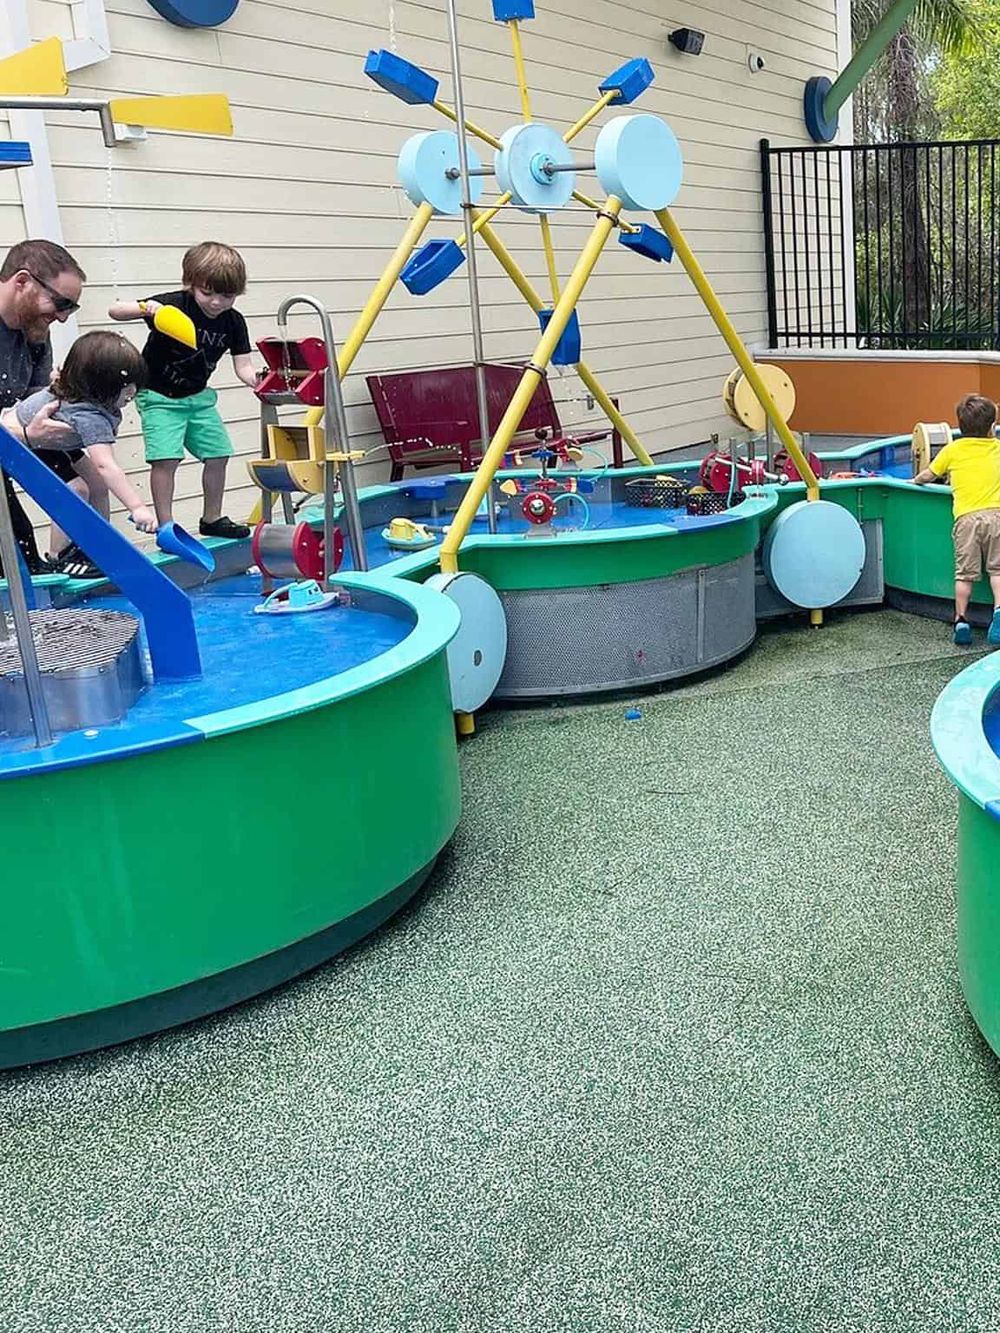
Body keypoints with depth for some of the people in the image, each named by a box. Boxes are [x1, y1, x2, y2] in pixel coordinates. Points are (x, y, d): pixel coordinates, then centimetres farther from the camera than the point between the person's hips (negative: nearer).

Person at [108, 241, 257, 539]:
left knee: (218, 454, 6)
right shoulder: (174, 306, -22)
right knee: (166, 458, -16)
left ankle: (212, 519, 23)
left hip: (198, 396, 6)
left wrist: (261, 382, -29)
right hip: (159, 395, -6)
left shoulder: (233, 322, -5)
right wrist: (146, 308, -47)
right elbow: (115, 311, -26)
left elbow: (243, 366, -7)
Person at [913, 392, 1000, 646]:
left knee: (965, 573, 5)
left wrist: (915, 481, 41)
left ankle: (961, 620, 3)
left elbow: (928, 475, 21)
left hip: (967, 517, 0)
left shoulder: (953, 449, 11)